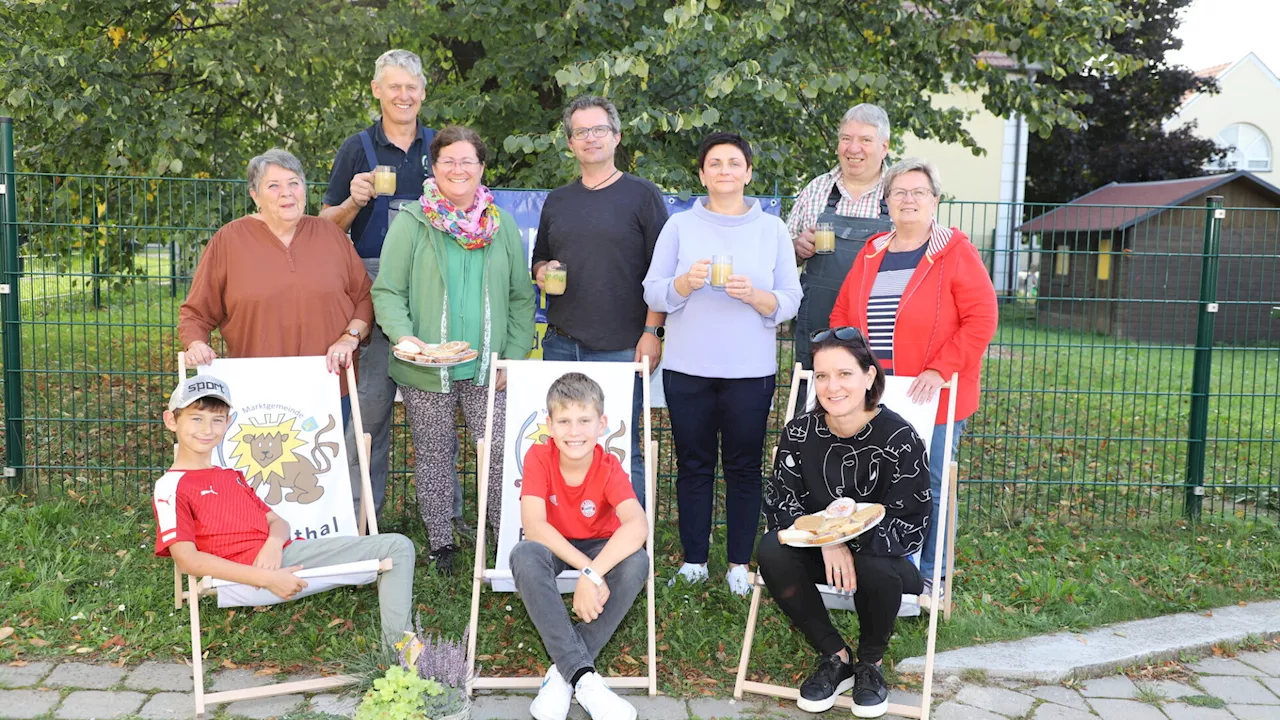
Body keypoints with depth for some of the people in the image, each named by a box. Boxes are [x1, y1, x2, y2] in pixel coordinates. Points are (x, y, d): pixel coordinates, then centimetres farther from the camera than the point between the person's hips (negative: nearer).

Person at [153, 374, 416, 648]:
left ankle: (398, 646, -6)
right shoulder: (170, 486, 0)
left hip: (285, 553, 9)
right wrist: (267, 579, -23)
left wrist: (274, 544, -11)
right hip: (251, 575, -9)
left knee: (397, 546, 3)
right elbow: (187, 559, -14)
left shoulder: (233, 476, 25)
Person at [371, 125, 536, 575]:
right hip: (426, 371, -1)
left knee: (502, 452, -4)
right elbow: (387, 291, -2)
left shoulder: (502, 225, 8)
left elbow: (521, 298, 11)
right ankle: (440, 543, 25)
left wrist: (514, 355, 3)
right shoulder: (411, 222, -1)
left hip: (486, 369, 2)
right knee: (433, 456, 9)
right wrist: (403, 336, -20)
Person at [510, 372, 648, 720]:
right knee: (524, 555, -36)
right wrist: (587, 568, -39)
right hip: (553, 548, 0)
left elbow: (637, 526, -39)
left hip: (600, 547, 0)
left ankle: (563, 672, -24)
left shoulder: (610, 469, -22)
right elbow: (533, 525, -30)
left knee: (637, 561, -33)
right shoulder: (539, 457, -20)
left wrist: (592, 575, -49)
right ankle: (583, 675, -35)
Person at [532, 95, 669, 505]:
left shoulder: (642, 195, 1)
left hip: (621, 348, -5)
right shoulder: (557, 201, 16)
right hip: (561, 346, 5)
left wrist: (652, 331, -11)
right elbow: (539, 259, 26)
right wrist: (542, 272, 2)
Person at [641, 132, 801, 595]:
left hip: (750, 370, 0)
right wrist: (685, 282, -18)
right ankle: (694, 561, 20)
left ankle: (740, 564, 18)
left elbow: (790, 302, 2)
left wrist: (753, 294, -17)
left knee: (744, 466, 5)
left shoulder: (772, 230, 5)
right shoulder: (680, 226, 5)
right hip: (688, 368, 0)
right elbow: (653, 294, 1)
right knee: (694, 465, 7)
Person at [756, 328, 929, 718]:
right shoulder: (799, 433, -8)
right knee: (771, 550, -27)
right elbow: (780, 502, -9)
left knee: (876, 568, -37)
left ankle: (870, 663, -2)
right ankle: (836, 657, -5)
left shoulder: (899, 439, -18)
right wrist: (825, 540, -28)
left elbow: (911, 525, -19)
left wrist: (849, 541, -36)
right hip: (819, 552, 3)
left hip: (878, 553, -3)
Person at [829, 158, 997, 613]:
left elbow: (981, 319, -9)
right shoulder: (871, 253, 12)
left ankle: (928, 579, 19)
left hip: (932, 398, -4)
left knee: (928, 488, 3)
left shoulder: (955, 252, -3)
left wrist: (939, 371, -16)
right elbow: (842, 314, 15)